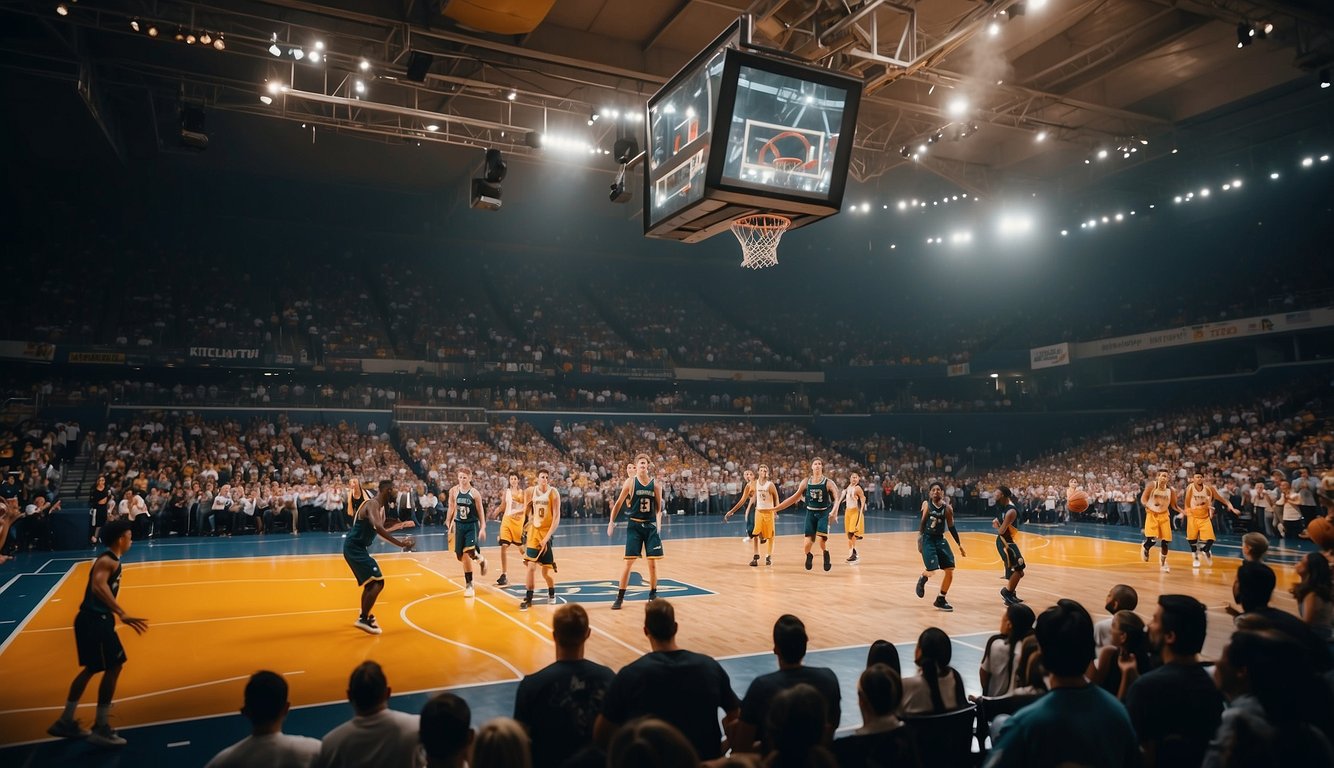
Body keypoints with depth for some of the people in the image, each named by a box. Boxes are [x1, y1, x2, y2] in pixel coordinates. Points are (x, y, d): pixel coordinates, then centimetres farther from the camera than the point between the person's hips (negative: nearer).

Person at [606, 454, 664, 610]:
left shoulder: (655, 484, 1)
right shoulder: (630, 482, -5)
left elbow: (659, 507, 8)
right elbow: (619, 503, 1)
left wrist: (658, 524, -3)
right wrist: (611, 522, -4)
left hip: (651, 525, 2)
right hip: (634, 525, -2)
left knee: (653, 563, 5)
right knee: (629, 562, -4)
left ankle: (653, 595, 21)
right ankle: (620, 597, 5)